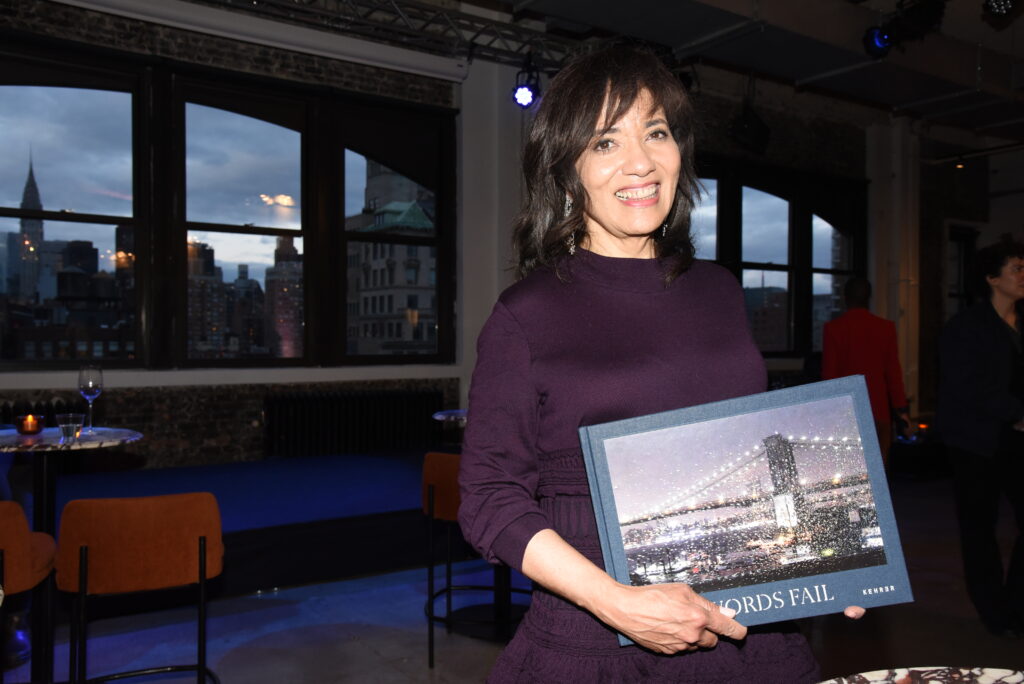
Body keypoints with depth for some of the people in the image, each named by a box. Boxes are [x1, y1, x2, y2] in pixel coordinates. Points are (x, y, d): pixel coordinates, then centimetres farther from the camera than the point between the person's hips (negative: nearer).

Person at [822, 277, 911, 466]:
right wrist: (901, 411, 10)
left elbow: (828, 374, -2)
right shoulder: (886, 328, 0)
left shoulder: (833, 328, -4)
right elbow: (894, 373, 2)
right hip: (879, 412, 1)